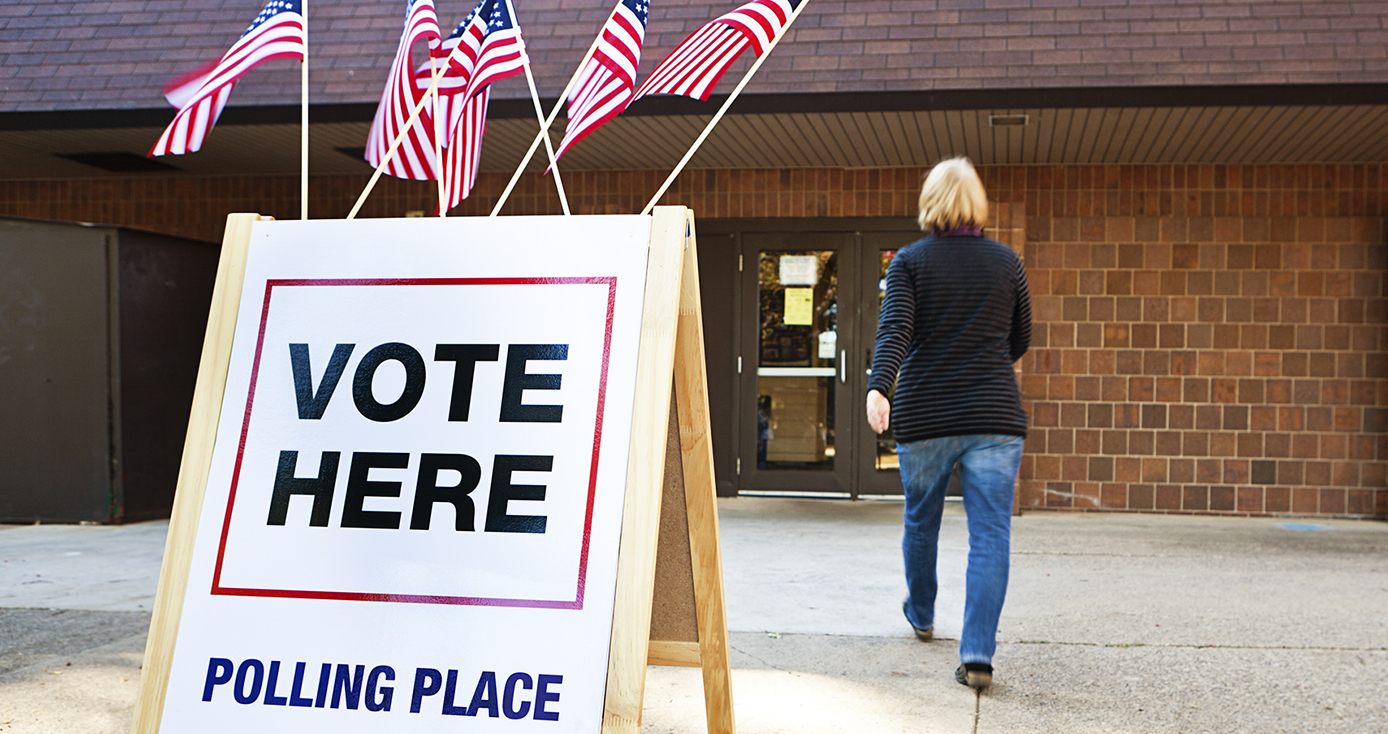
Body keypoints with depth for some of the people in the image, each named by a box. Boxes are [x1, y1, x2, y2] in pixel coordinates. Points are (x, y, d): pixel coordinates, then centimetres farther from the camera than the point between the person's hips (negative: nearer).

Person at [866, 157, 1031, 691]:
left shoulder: (910, 261, 0)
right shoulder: (1006, 262, 5)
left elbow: (895, 329, -16)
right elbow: (1020, 341, 15)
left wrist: (878, 387, -27)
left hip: (924, 416, 0)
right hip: (995, 416, 0)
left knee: (921, 521, 20)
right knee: (990, 534, -2)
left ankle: (921, 615, 42)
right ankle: (977, 655, -12)